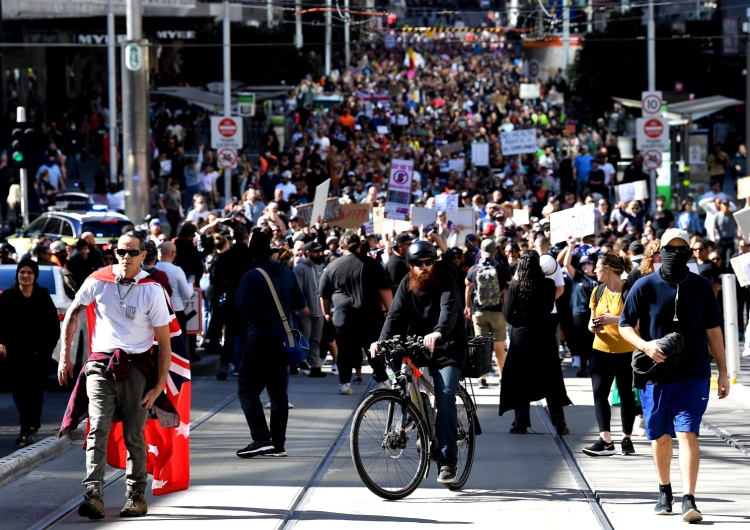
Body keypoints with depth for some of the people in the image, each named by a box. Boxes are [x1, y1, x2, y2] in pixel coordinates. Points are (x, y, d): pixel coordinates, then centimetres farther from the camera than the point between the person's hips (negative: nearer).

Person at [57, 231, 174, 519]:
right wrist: (65, 356, 11)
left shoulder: (152, 290, -5)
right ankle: (93, 494, -22)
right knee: (98, 428, -13)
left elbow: (164, 341, -2)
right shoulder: (98, 281, 1)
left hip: (136, 367, -1)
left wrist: (160, 385, -6)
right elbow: (72, 315, 15)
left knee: (134, 434, 5)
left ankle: (136, 497, 16)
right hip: (100, 364, 1)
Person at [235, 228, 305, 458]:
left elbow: (242, 308, -18)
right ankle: (278, 443, 12)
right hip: (283, 339, 6)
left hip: (260, 338, -6)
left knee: (248, 390, -2)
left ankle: (261, 439, -15)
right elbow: (299, 302, 10)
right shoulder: (287, 273, 5)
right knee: (278, 391, 12)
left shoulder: (252, 276, -13)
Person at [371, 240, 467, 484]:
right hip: (416, 345, 5)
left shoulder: (446, 282, -10)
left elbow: (449, 309, -29)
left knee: (445, 398, -18)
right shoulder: (407, 284, 2)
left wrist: (438, 333, -50)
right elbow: (395, 315, -9)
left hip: (447, 347, -5)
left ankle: (448, 462, -15)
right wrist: (382, 341, -28)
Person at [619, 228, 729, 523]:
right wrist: (645, 346, -16)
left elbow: (713, 330, 9)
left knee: (687, 434, -13)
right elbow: (625, 326, 3)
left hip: (693, 376, -1)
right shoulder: (645, 286, -2)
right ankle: (664, 492, 31)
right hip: (655, 375, 1)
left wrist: (723, 372, 8)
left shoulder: (701, 286, 2)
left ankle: (689, 500, -17)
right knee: (660, 437, 11)